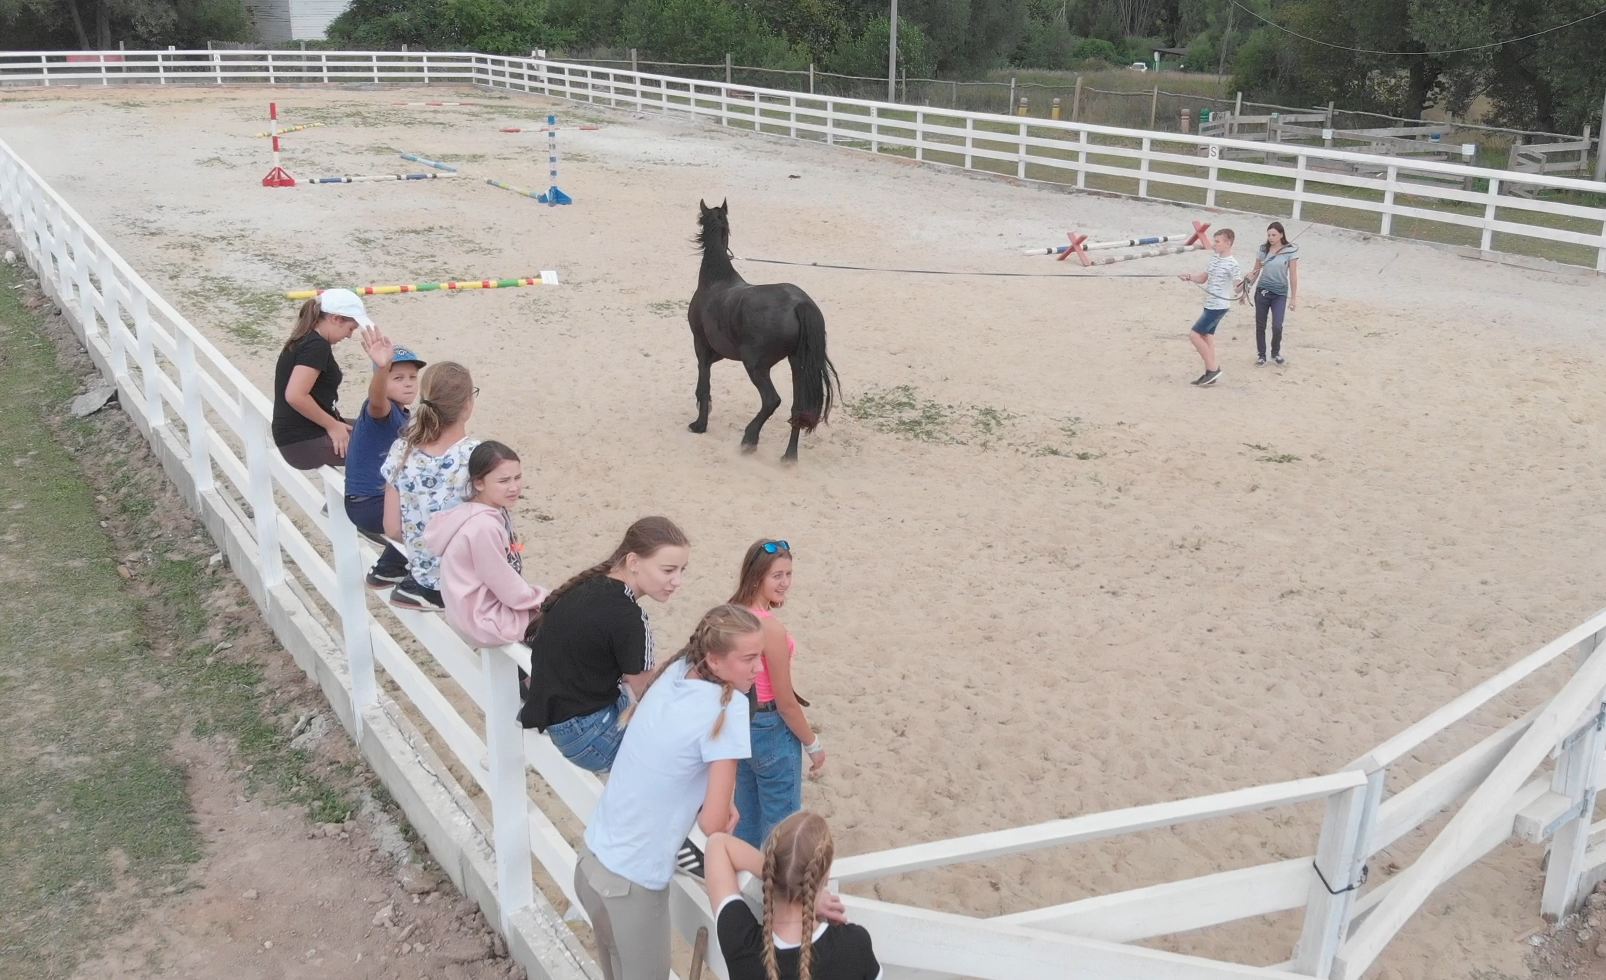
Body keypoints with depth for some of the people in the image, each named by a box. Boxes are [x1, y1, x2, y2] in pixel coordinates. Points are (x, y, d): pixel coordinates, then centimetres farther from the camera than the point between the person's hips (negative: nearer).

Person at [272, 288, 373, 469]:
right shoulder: (317, 346, -15)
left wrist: (334, 423, 12)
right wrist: (332, 425, -15)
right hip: (305, 443, -10)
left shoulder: (302, 341, 14)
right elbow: (295, 396, -26)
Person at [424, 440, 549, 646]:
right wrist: (546, 599, -8)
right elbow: (508, 589, -21)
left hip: (498, 602, 8)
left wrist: (542, 597, 1)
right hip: (487, 621, -8)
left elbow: (506, 579, 7)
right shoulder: (483, 527, -27)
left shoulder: (498, 511, 0)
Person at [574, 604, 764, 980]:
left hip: (593, 859, 7)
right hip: (630, 883, -7)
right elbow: (714, 824, -19)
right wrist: (717, 810, 2)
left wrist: (713, 800, 4)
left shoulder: (676, 670, -2)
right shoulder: (728, 707, -23)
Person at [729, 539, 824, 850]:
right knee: (781, 825, 8)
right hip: (771, 730, -8)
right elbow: (786, 703, -20)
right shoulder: (771, 629, -27)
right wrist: (812, 744, -7)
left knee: (746, 819, 24)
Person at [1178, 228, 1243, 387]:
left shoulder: (1232, 264, -17)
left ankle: (1213, 368, -1)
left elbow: (1239, 284, -23)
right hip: (1210, 305, 9)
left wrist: (1239, 289, -46)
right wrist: (1189, 277, -1)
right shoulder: (1215, 258, 9)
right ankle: (1210, 373, 17)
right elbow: (1203, 277, 16)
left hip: (1218, 306, -9)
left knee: (1194, 334, -10)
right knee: (1207, 336, 11)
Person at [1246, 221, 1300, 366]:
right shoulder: (1263, 249, 1)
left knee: (1277, 326, -9)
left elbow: (1293, 275, -4)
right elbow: (1256, 271, 9)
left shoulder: (1290, 251, -7)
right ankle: (1261, 355, 21)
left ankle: (1276, 353, 16)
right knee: (1260, 325, 6)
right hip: (1262, 291, 3)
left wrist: (1294, 297, -3)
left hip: (1280, 294, -3)